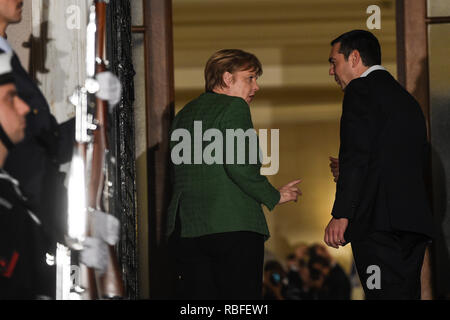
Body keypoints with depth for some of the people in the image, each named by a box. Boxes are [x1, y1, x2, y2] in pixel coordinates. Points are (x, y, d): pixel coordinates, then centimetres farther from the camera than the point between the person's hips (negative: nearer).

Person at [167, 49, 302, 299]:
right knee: (241, 300, -5)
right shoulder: (234, 108, -4)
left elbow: (177, 170, 17)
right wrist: (275, 197, -4)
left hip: (185, 230, 7)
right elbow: (240, 165, -16)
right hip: (233, 226, -7)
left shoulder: (184, 114, 19)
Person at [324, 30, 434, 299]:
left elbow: (356, 154, -13)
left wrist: (341, 215, -15)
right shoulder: (408, 100, 26)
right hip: (415, 221, 9)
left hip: (380, 221, -9)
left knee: (385, 295, -14)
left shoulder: (361, 89, -1)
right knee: (407, 294, 7)